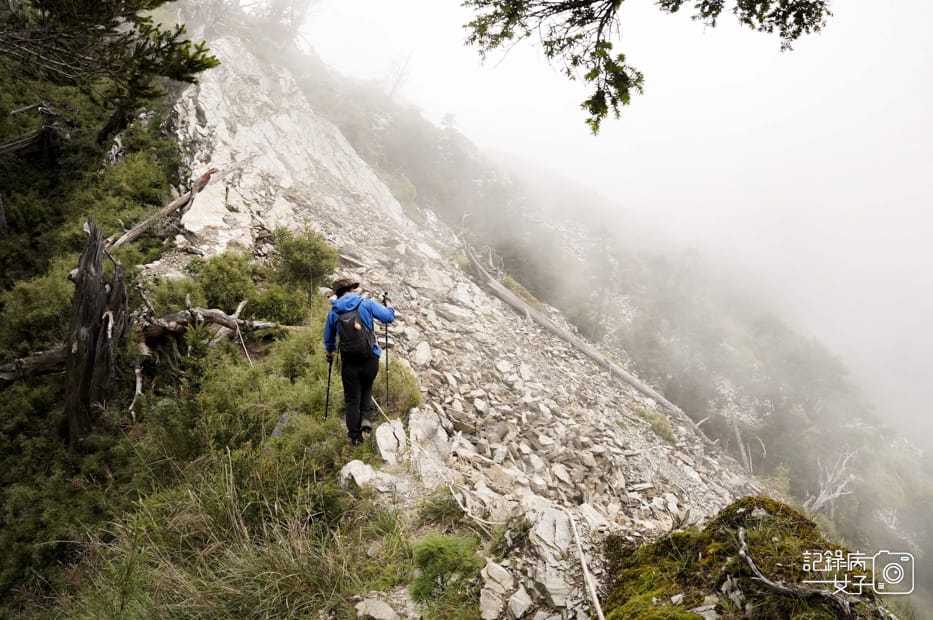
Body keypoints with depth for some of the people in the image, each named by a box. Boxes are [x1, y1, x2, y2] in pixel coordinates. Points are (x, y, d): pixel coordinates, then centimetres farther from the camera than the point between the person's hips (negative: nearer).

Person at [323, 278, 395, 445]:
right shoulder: (366, 303, -5)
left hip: (349, 362, 1)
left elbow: (328, 339, 16)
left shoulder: (333, 312, 4)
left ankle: (355, 436, 18)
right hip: (370, 360, -1)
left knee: (352, 399, 13)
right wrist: (389, 306, 15)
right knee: (366, 389, 26)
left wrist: (329, 354, 35)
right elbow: (388, 317, -8)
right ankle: (366, 418, 7)